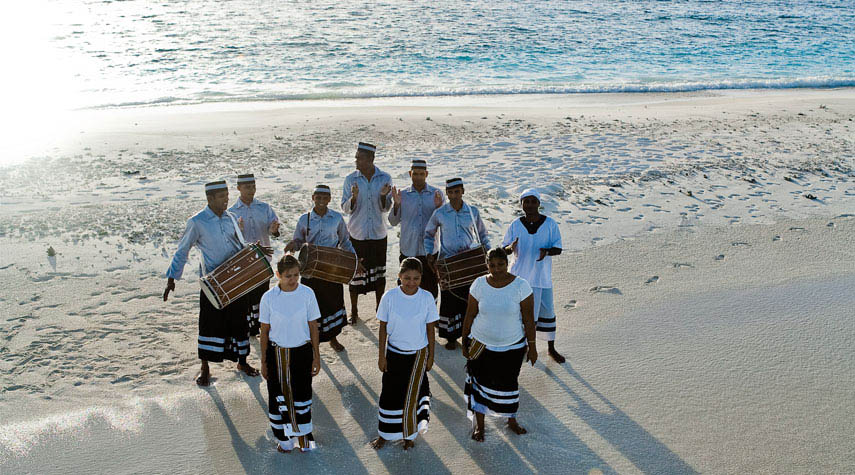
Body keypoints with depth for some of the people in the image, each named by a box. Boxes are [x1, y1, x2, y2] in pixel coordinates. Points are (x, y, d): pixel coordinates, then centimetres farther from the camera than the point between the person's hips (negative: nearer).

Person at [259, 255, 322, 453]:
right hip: (277, 353, 0)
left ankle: (304, 437, 31)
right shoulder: (269, 297, -9)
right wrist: (264, 362, 3)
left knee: (302, 395, 11)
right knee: (278, 397, 10)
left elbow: (313, 327, -1)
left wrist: (316, 356, 1)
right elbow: (265, 331, -1)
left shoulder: (307, 294, -9)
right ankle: (284, 438, 30)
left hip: (302, 351, 0)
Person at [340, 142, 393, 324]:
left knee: (379, 272, 11)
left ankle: (380, 308, 29)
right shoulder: (351, 179, -5)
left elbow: (386, 209, -1)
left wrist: (383, 196, -21)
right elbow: (346, 209, -4)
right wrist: (354, 197, -24)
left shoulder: (385, 178, -3)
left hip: (378, 234, 1)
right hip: (357, 234, -1)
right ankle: (354, 311, 21)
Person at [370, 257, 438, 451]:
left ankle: (409, 434, 34)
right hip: (394, 353, 0)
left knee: (411, 395, 12)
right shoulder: (389, 297, -13)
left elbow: (430, 328, -2)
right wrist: (381, 355, -2)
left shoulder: (427, 298, -12)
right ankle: (384, 434, 32)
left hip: (418, 354, 0)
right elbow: (383, 328, -4)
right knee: (389, 393, 12)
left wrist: (431, 356, 2)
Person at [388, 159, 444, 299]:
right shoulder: (402, 194, 3)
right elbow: (393, 222, 5)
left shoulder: (436, 194, 2)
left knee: (430, 288, 5)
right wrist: (396, 204, -12)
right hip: (408, 250, 1)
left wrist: (438, 207, -16)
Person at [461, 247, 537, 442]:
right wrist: (465, 343, 4)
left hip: (512, 346, 0)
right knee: (480, 382, 9)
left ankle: (511, 421, 41)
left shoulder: (520, 286, -15)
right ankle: (479, 425, 29)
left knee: (509, 383, 17)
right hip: (481, 344, 1)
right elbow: (470, 316, -2)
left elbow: (528, 319, -8)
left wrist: (532, 347, -4)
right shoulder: (479, 284, -11)